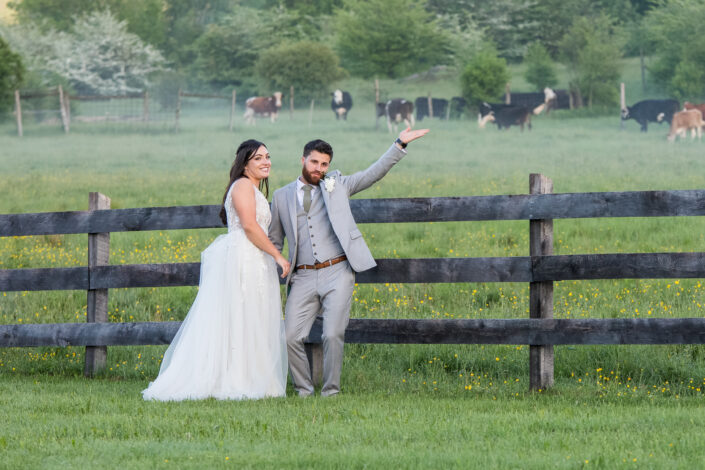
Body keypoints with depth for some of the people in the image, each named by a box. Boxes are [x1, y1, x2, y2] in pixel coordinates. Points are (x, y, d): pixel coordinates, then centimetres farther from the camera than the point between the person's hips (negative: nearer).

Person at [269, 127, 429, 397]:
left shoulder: (337, 186, 13)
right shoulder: (282, 197, 15)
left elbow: (373, 174, 5)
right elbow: (274, 242, 22)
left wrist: (400, 144, -5)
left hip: (337, 273, -2)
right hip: (303, 278, 2)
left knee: (333, 335, -13)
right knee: (291, 337, -9)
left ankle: (330, 392, 2)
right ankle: (303, 392, 9)